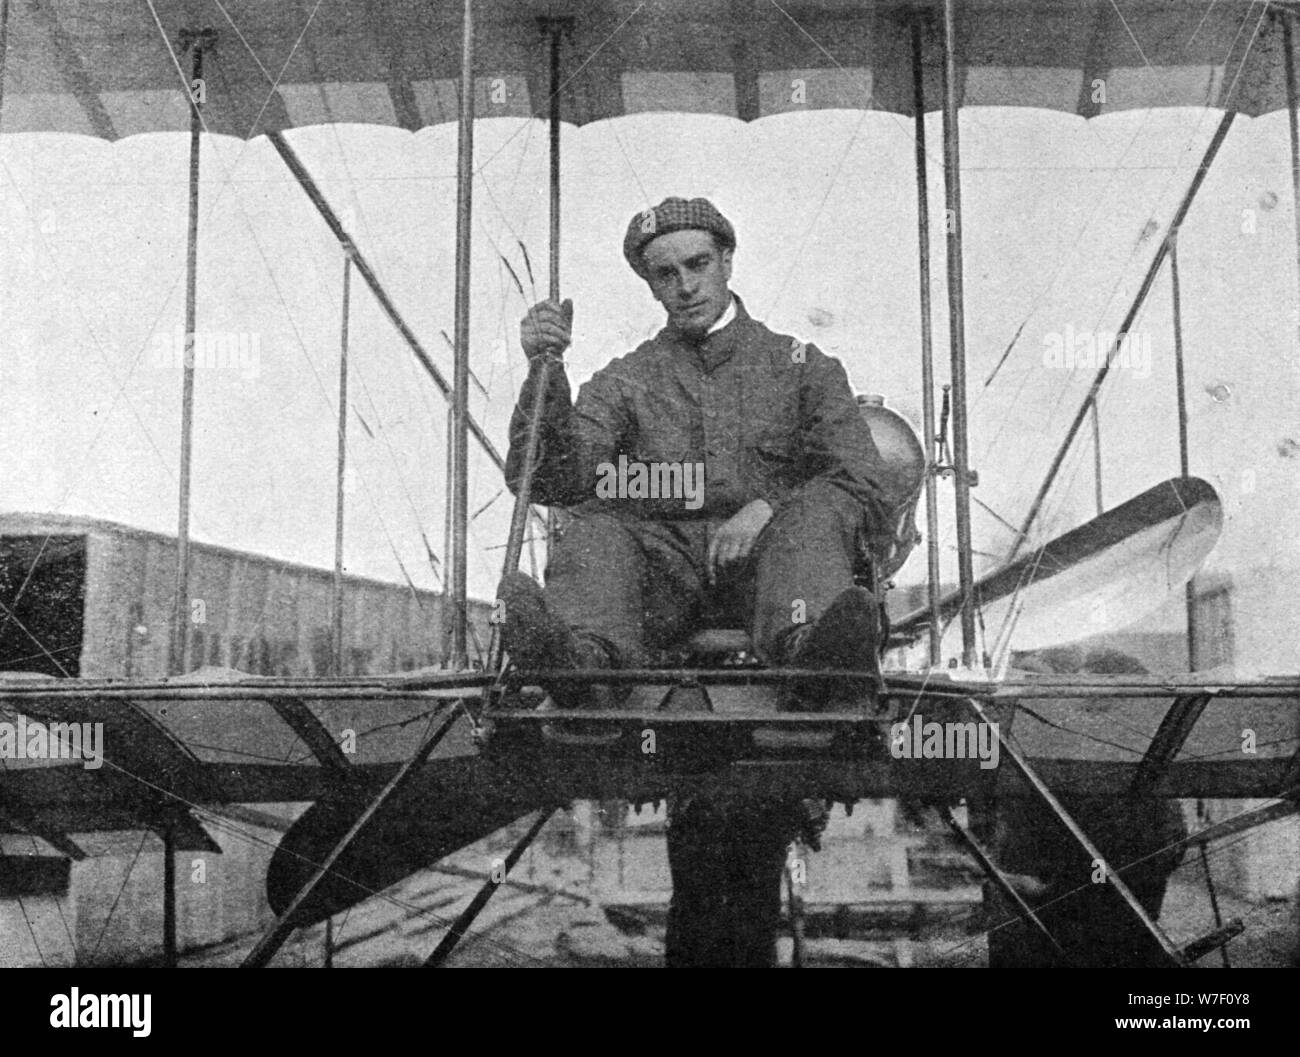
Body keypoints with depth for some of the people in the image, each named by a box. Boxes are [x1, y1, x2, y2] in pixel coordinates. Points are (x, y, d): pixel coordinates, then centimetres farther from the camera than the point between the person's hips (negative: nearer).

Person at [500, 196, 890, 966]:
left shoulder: (801, 366, 20)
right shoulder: (626, 379, 23)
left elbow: (865, 491, 8)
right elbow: (547, 480, 6)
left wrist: (765, 508, -11)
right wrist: (545, 372, -9)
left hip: (764, 553, -1)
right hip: (661, 558, 2)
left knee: (814, 513, -32)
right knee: (595, 531, -29)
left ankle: (814, 639, -65)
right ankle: (580, 657, -60)